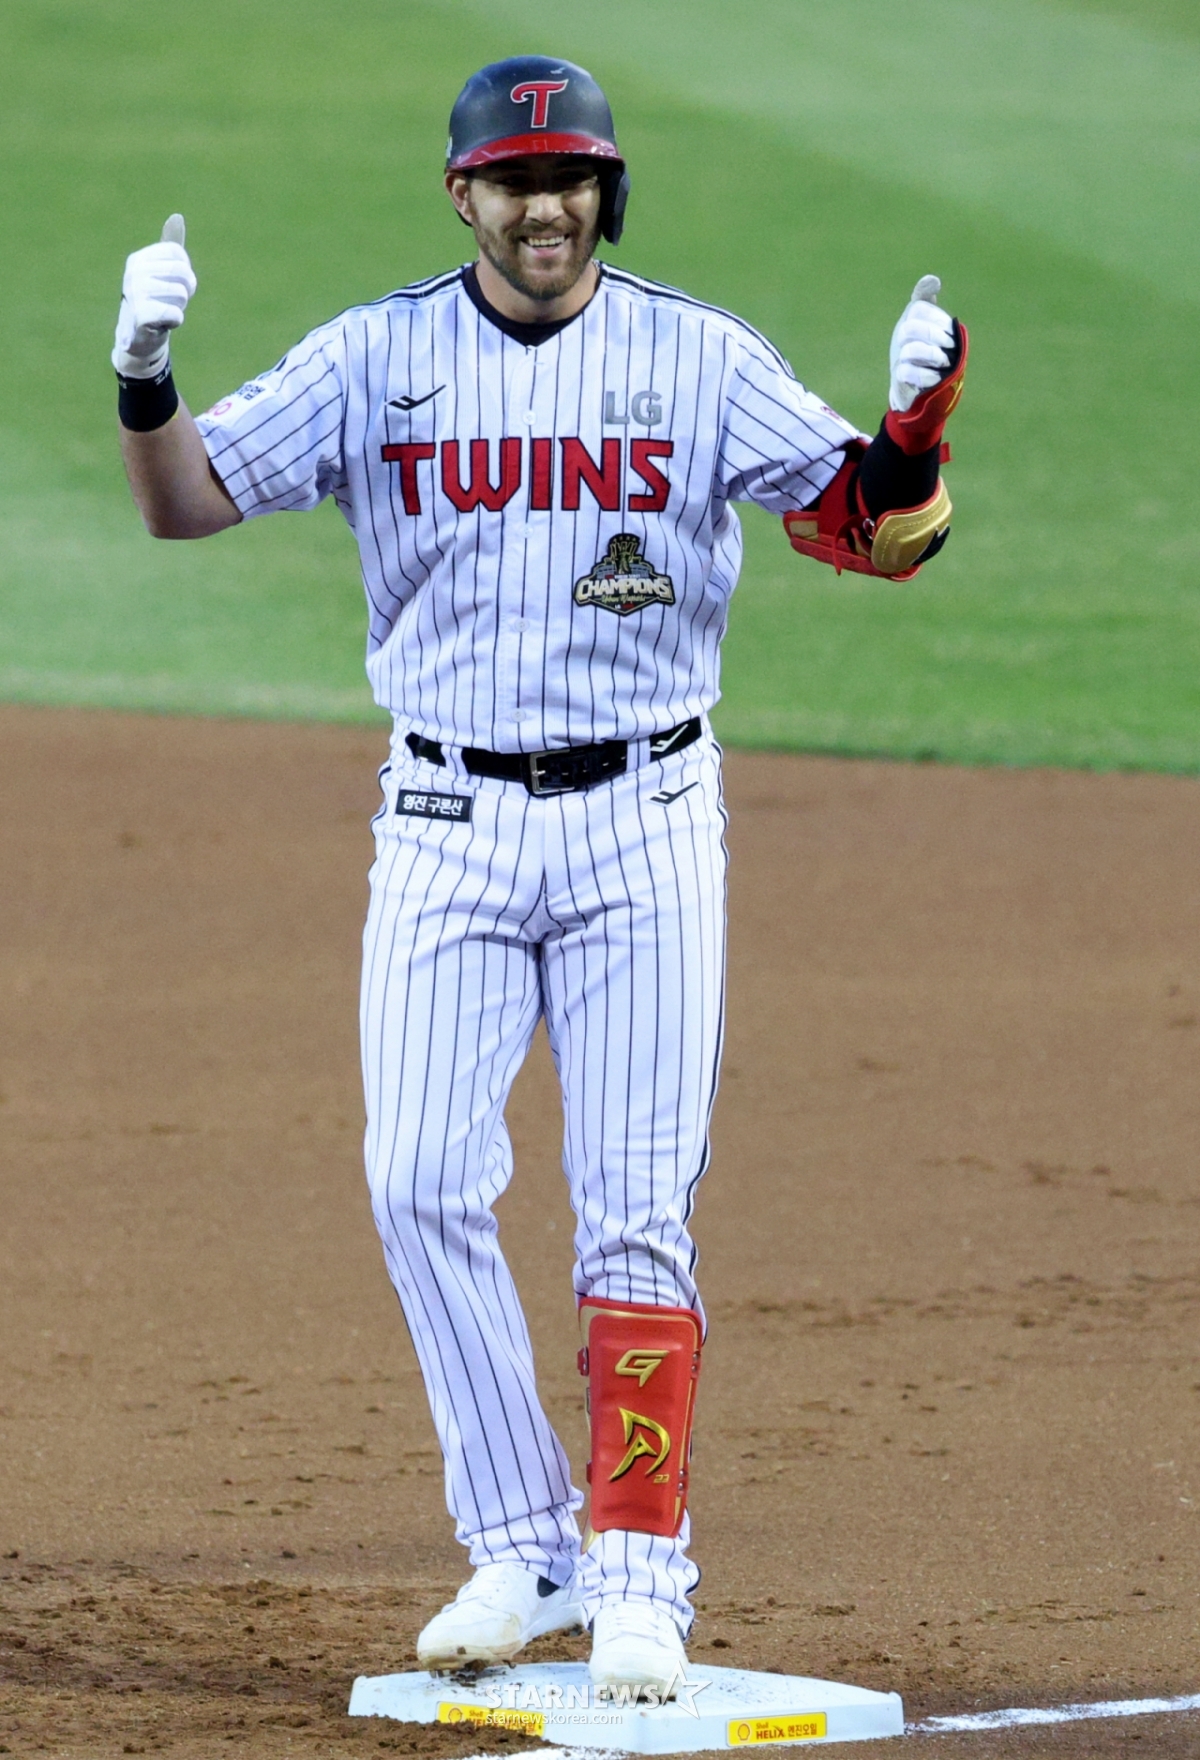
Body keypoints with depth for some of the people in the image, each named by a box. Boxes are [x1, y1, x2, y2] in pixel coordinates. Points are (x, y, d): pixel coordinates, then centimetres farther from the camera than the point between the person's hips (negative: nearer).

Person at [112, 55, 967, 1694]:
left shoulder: (701, 359, -1)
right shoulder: (379, 357, 2)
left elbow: (878, 531, -4)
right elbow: (187, 502, -3)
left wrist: (919, 421, -26)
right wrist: (145, 379, -24)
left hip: (644, 827, -1)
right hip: (448, 823, 1)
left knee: (636, 1213, -3)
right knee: (424, 1189, -5)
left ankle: (638, 1575, 4)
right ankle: (523, 1547, 8)